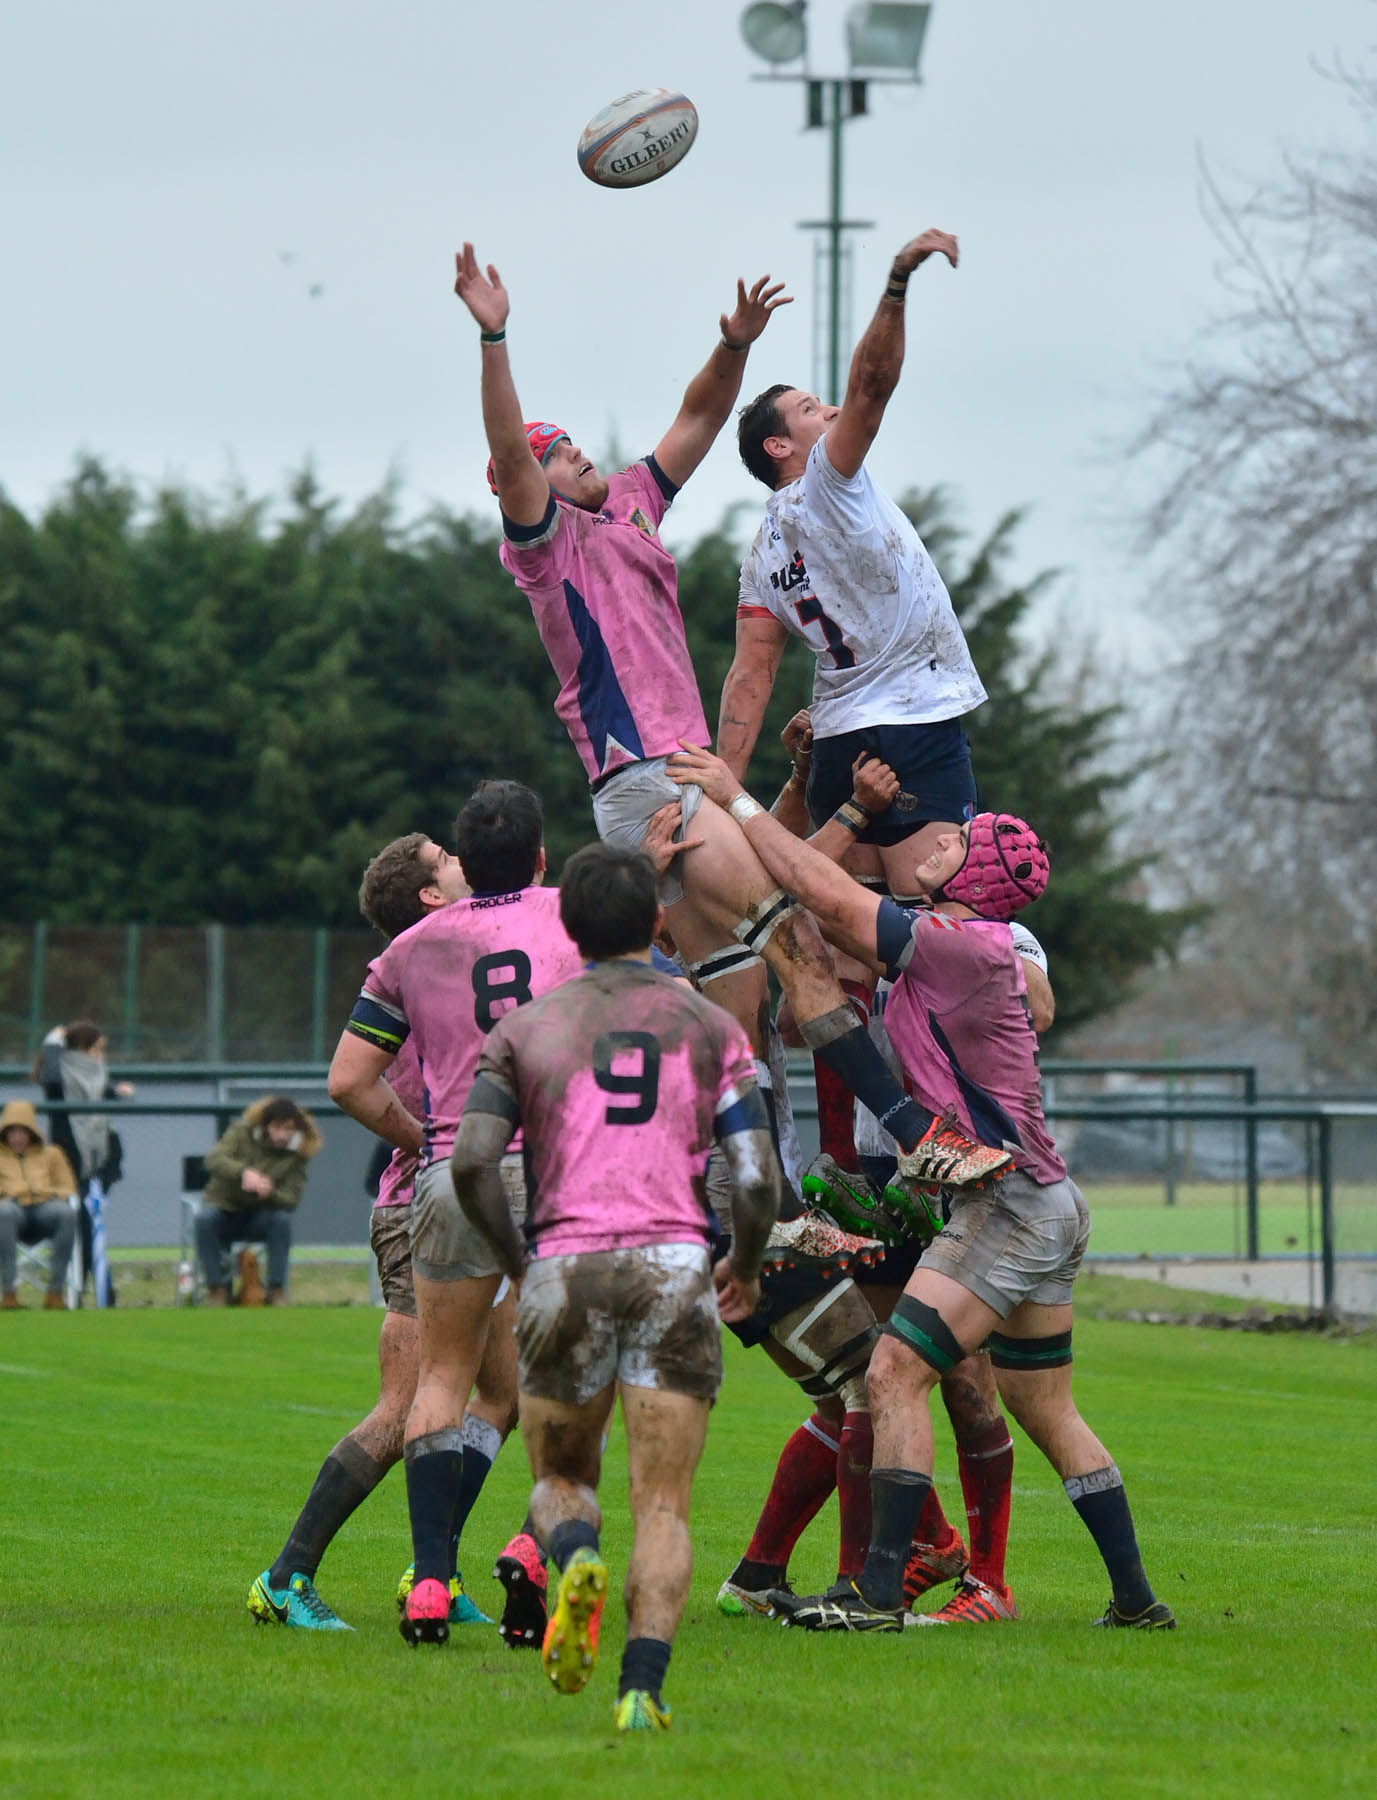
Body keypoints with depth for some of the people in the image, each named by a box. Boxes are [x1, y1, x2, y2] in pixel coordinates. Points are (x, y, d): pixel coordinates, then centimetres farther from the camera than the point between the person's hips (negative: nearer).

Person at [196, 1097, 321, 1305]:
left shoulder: (297, 1154, -8)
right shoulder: (243, 1132, -9)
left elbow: (291, 1201, -15)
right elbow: (214, 1159, -24)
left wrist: (271, 1193, -39)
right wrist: (243, 1171, -45)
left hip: (258, 1219, 1)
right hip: (225, 1208, -1)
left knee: (282, 1219, -32)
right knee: (205, 1218, -34)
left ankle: (277, 1292, -23)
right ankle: (218, 1290, -25)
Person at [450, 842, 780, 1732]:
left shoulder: (526, 1029, 10)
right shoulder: (711, 1027, 10)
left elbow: (472, 1160, -4)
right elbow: (758, 1177, 1)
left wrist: (517, 1260, 12)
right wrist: (747, 1268, 20)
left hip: (565, 1267, 1)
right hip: (675, 1267, 0)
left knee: (561, 1477, 19)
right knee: (663, 1507, 1)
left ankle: (577, 1559, -15)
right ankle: (644, 1686, -17)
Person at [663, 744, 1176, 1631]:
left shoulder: (961, 945, -16)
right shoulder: (970, 947, 13)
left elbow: (834, 898, -20)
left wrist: (739, 801, -14)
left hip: (1010, 1207, -10)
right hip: (1043, 1204, 10)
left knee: (897, 1373, -13)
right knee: (1047, 1410, 15)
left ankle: (881, 1592, -15)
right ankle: (1137, 1597, 19)